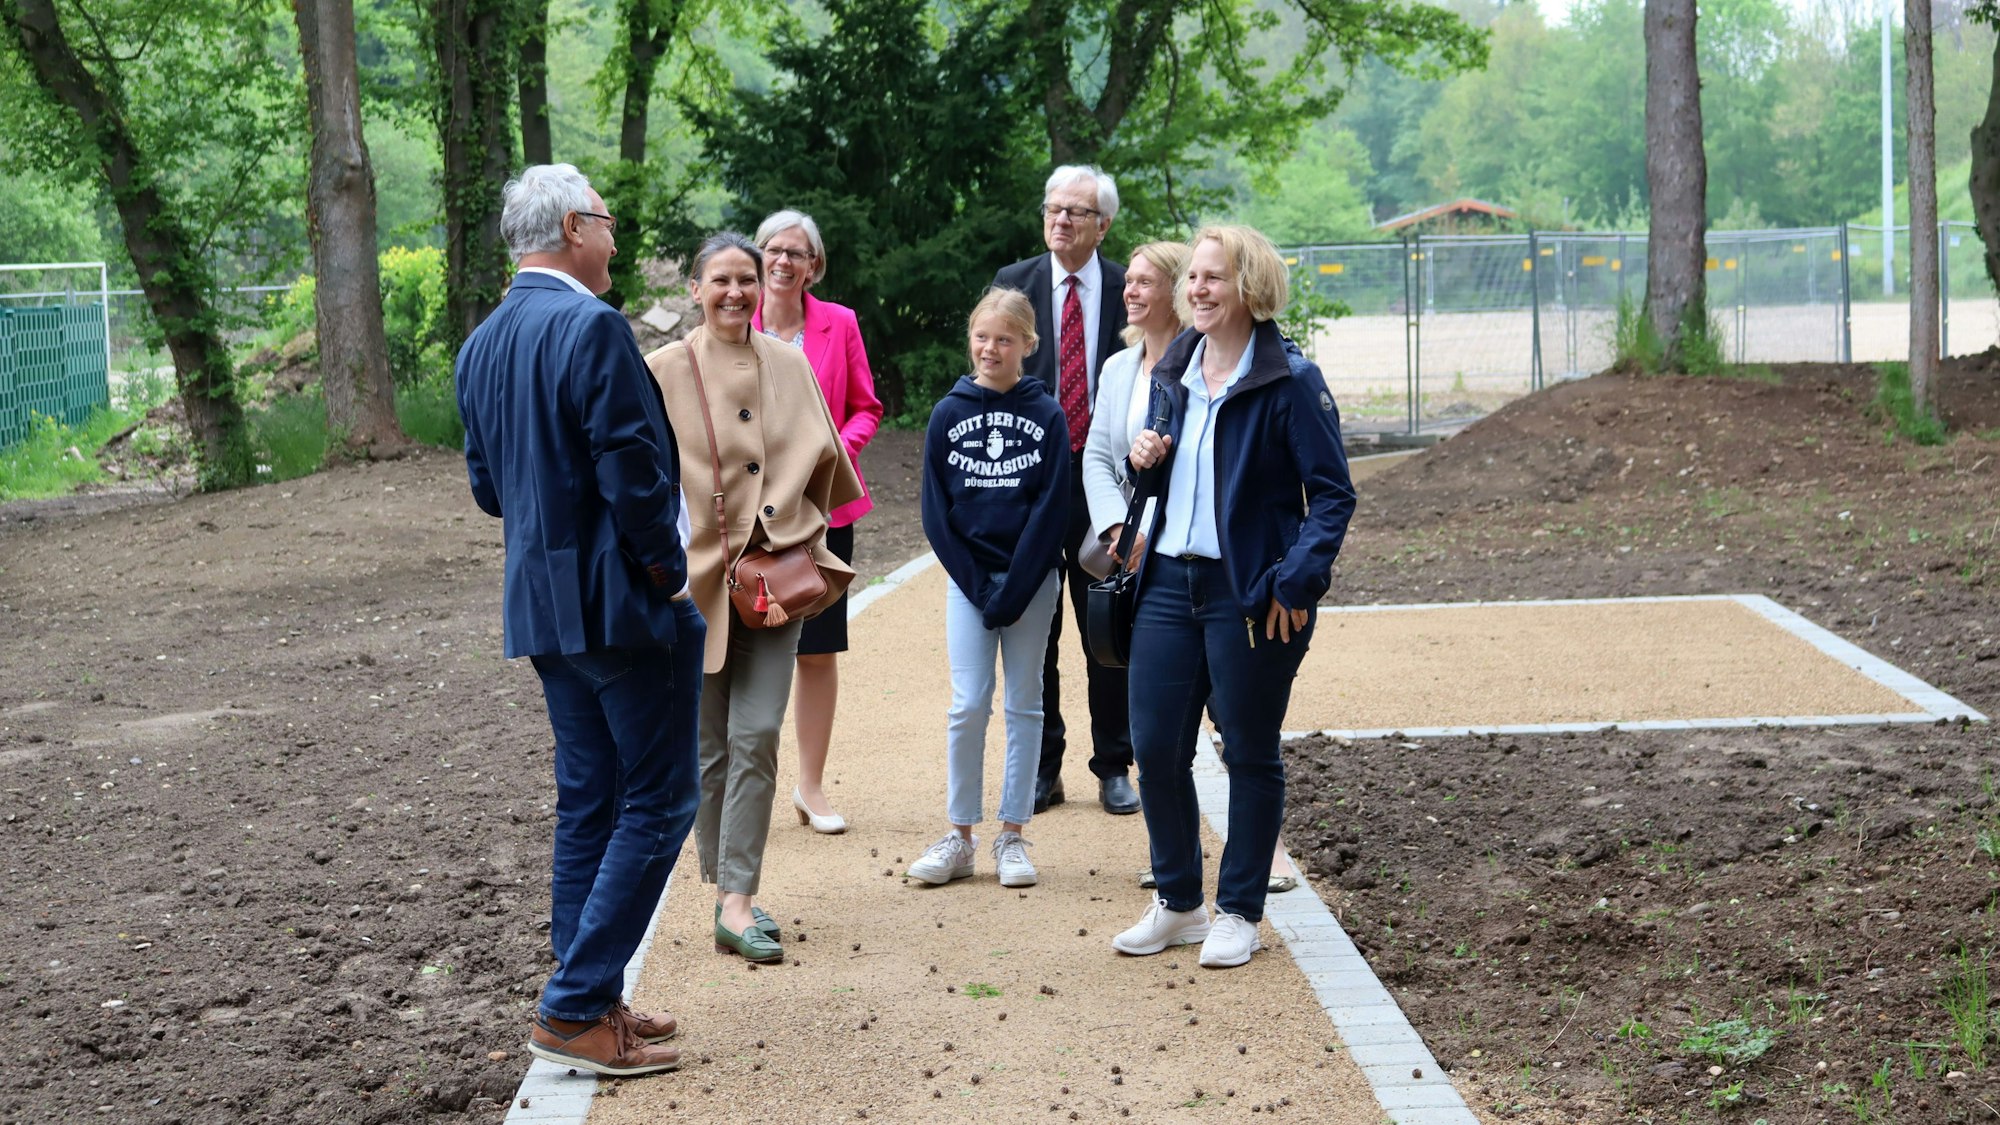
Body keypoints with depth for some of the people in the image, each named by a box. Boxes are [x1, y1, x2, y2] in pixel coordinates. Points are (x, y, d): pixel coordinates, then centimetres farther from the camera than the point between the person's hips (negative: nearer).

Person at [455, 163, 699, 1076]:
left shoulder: (481, 345, 10)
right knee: (657, 802, -1)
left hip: (543, 605, 9)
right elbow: (634, 472, -20)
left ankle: (589, 1004, 20)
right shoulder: (591, 327, -17)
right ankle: (575, 1009, -2)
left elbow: (488, 487, 15)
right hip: (623, 604, -9)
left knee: (588, 798, 15)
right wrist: (669, 571, -8)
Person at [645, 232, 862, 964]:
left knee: (758, 736, -8)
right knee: (709, 745, 6)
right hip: (695, 574, -2)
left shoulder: (789, 366, 7)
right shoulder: (663, 372, -3)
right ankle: (726, 890, 19)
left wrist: (797, 532, 7)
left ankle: (737, 904, -6)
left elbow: (823, 461, 16)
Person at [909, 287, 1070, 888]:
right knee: (968, 705, -3)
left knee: (1024, 705, 5)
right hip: (968, 578, 1)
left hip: (1032, 579, -1)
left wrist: (1014, 590, -13)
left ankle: (1012, 836, 12)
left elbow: (1052, 507, -6)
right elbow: (936, 511, 0)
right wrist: (979, 589, -8)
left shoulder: (1047, 416, -2)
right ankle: (960, 837, 7)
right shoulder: (948, 414, 1)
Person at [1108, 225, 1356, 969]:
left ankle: (1239, 914, 18)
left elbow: (1332, 494, -9)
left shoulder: (1290, 380, -9)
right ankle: (1177, 904, 24)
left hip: (1250, 593, -6)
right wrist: (1147, 462, -1)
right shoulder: (1173, 372, 10)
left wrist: (1297, 580, -19)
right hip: (1170, 580, 6)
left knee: (1250, 755, 5)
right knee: (1154, 747, 6)